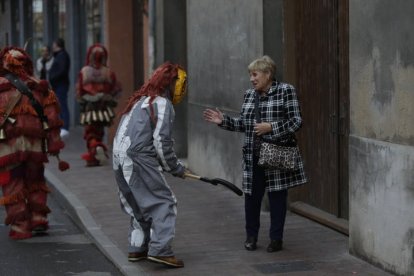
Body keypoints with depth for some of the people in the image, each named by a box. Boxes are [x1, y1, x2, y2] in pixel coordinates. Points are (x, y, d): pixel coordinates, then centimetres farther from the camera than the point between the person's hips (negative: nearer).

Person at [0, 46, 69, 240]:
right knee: (35, 182, 21)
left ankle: (20, 226, 3)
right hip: (35, 145, 3)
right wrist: (55, 148, 11)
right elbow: (52, 120, 7)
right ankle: (38, 219, 17)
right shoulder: (39, 89, 8)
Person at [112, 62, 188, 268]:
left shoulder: (142, 100, 23)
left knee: (139, 204, 20)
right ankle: (159, 249, -12)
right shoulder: (163, 104, -5)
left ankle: (137, 248, 22)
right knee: (164, 202, -4)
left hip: (120, 158, 9)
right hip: (138, 158, -9)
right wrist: (175, 168, 2)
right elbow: (162, 141, -11)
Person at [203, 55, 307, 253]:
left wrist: (271, 127, -18)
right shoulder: (249, 95, 12)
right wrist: (223, 121, 6)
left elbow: (295, 121, -9)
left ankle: (276, 238, 15)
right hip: (253, 158, 5)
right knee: (251, 196, 7)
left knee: (277, 197, 3)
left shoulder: (285, 91, -5)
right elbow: (243, 124, 19)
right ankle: (251, 236, 24)